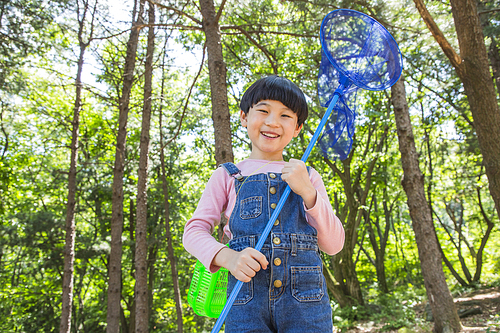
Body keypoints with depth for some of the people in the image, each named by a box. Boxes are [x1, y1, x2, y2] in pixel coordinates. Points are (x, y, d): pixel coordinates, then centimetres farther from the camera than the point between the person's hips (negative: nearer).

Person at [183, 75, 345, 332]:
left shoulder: (307, 177, 13)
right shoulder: (227, 176, 10)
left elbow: (334, 245, 6)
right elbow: (194, 230, 5)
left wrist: (307, 192, -8)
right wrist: (228, 256, -15)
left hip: (304, 301, 1)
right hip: (247, 301, -1)